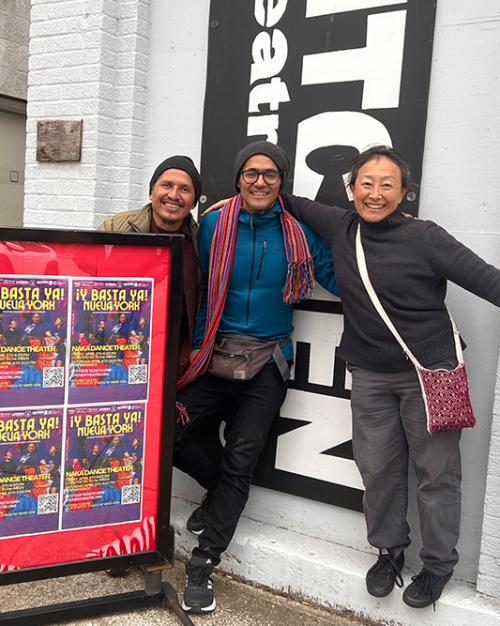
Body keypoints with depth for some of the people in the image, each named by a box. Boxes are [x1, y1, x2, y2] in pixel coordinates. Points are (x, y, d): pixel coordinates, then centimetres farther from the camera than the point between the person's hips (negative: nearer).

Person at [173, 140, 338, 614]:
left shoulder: (298, 235, 1)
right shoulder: (213, 227, -1)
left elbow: (340, 280, 3)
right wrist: (192, 348, -6)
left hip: (266, 365, 0)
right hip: (213, 356, 0)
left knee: (240, 461, 1)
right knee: (173, 433, -11)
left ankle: (203, 564, 16)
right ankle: (222, 489, 22)